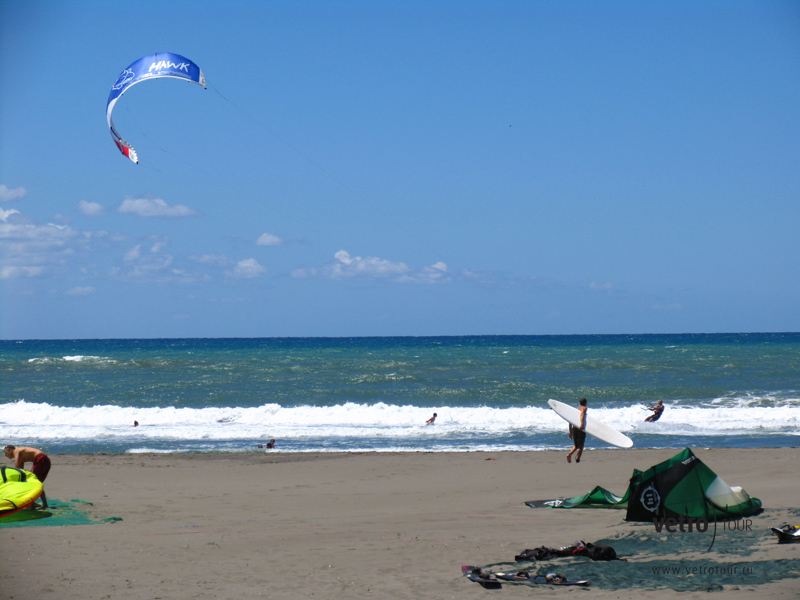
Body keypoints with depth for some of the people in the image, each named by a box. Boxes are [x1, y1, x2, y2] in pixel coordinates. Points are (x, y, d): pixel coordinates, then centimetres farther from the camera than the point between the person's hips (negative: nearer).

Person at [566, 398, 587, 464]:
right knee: (581, 446, 4)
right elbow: (582, 414, -20)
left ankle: (569, 454, -11)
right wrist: (582, 423, -36)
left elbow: (570, 422, 19)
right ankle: (577, 460, -4)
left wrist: (570, 432, 24)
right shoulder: (584, 408, 5)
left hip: (574, 428, 5)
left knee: (576, 446, 14)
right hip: (581, 429, -5)